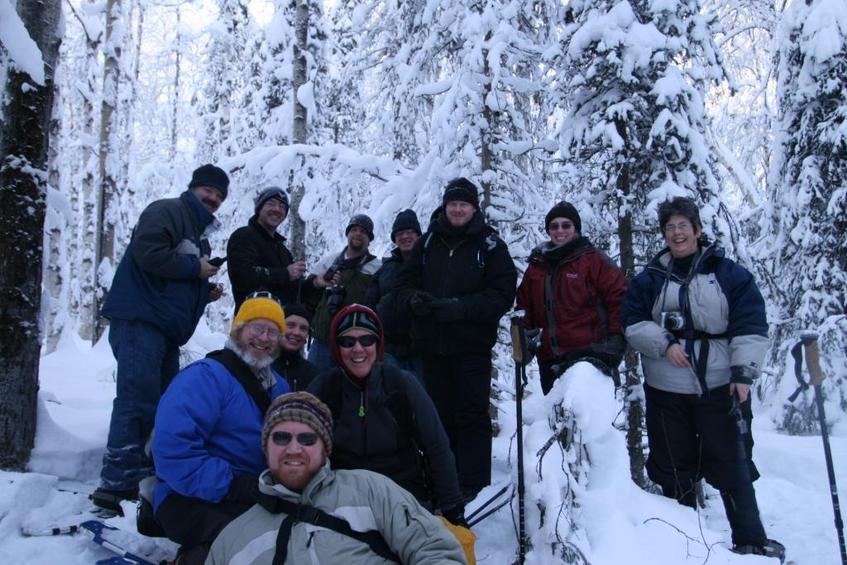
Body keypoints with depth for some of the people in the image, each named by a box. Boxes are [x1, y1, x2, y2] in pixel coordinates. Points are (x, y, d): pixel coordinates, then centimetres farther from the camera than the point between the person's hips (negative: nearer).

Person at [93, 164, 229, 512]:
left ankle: (149, 476, 18)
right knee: (137, 401, -17)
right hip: (140, 320, -10)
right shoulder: (167, 212, -2)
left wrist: (206, 293, 12)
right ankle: (116, 484, -18)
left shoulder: (199, 233, 26)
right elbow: (147, 252, -19)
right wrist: (195, 268, -11)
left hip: (168, 328, 10)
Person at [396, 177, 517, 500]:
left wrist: (459, 307, -19)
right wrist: (414, 298, -11)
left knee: (471, 415, -1)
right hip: (432, 344, 4)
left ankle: (474, 486, 6)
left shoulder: (489, 244, -1)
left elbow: (503, 294, -8)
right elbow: (405, 280, 13)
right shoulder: (428, 242, 10)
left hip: (472, 346, -4)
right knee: (439, 413, 11)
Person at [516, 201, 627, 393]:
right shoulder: (537, 264, 14)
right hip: (550, 360, 6)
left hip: (588, 356, -6)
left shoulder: (592, 259, -2)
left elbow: (619, 296, -5)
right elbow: (524, 305, 20)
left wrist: (616, 338, -11)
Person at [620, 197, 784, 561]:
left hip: (720, 386, -2)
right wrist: (663, 344, -12)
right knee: (673, 467, 10)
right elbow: (632, 322, 3)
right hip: (666, 389, 2)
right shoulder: (650, 279, 8)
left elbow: (750, 328, -2)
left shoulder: (729, 274, 2)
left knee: (732, 464, 4)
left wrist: (743, 372, -12)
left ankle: (751, 541, 19)